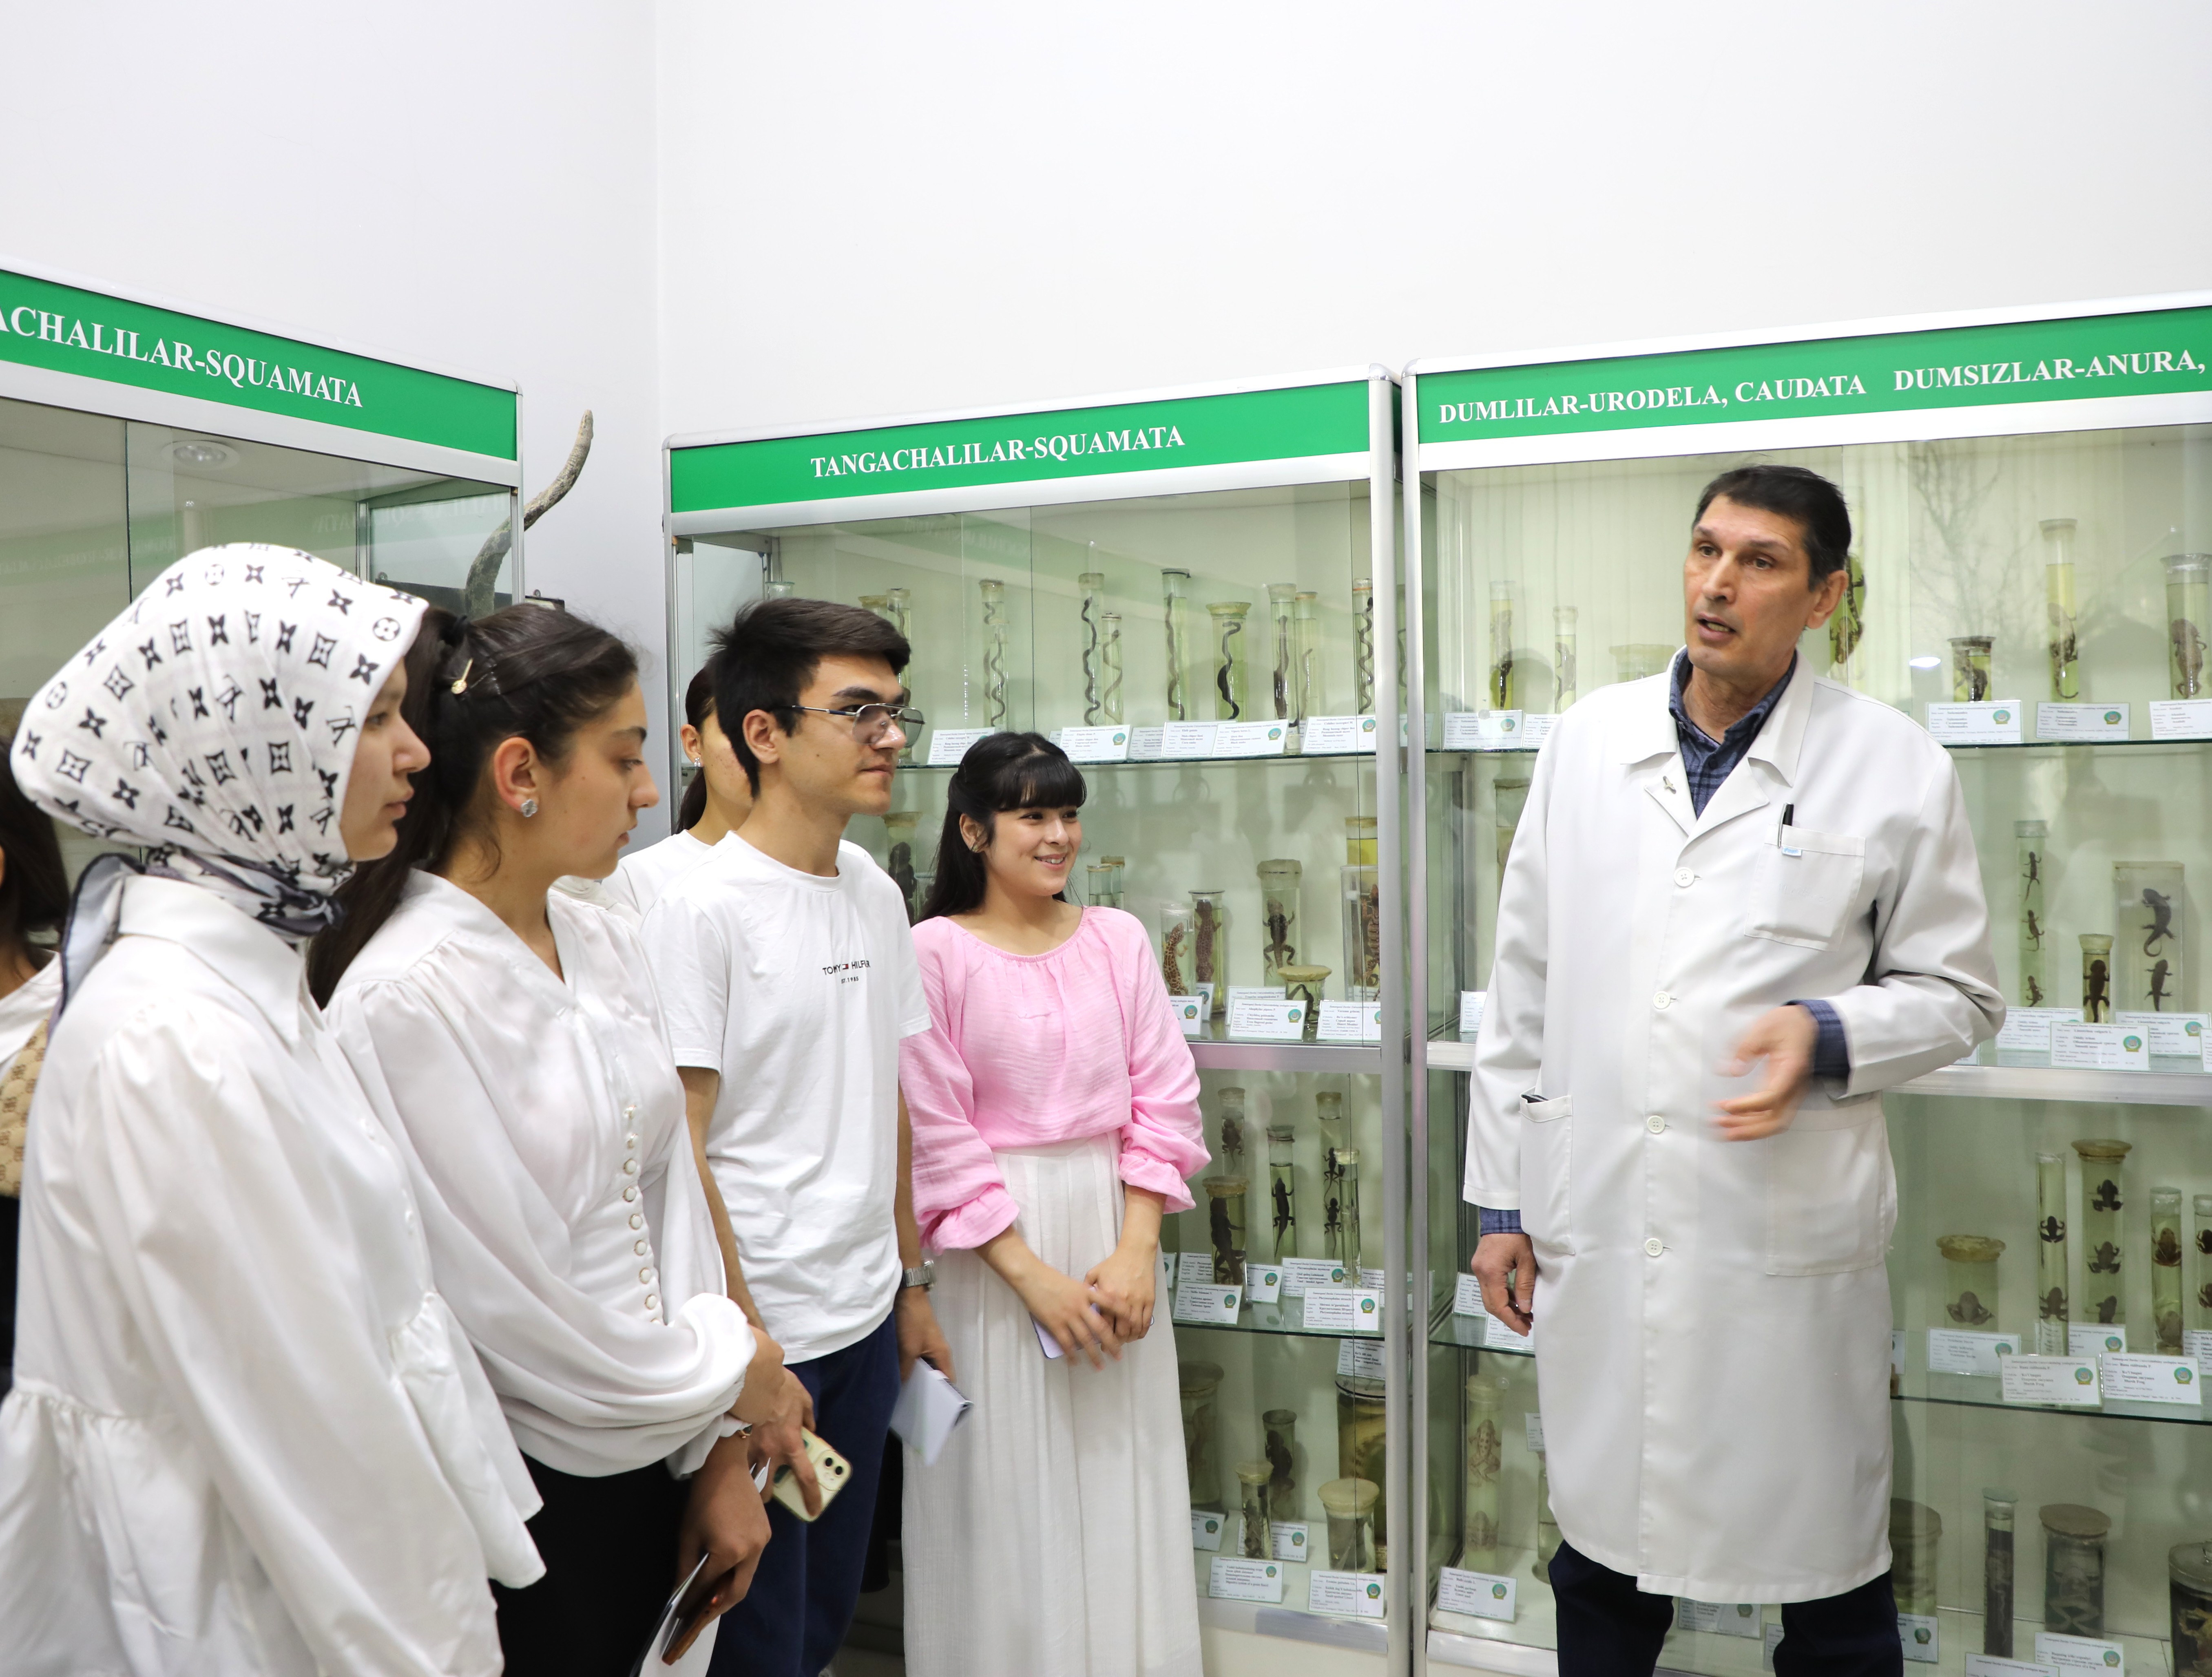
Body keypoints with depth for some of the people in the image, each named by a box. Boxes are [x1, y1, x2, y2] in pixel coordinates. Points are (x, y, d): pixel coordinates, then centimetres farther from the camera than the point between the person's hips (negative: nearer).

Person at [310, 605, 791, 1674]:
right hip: (526, 1477, -7)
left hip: (654, 1457, 7)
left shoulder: (607, 948, 3)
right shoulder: (407, 996, -20)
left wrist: (718, 1459, 2)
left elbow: (669, 1195, 4)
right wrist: (724, 1376, -6)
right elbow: (509, 1297, -19)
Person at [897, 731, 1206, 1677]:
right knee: (1009, 1492, 5)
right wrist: (1032, 1274, -13)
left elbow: (1164, 1100, 3)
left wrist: (1136, 1251, -8)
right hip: (992, 1243, -3)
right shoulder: (935, 950, -7)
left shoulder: (1118, 939, 5)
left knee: (1121, 1485, 11)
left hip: (1113, 1220, 4)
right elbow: (936, 1134, -10)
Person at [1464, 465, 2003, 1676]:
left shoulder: (1895, 768, -3)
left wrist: (1829, 1034, -16)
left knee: (1829, 1579, 11)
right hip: (1594, 1226, 3)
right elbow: (1524, 989, 8)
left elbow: (1957, 992, 5)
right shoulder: (1589, 740, 5)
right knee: (1604, 1549, 18)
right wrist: (1501, 1195, 8)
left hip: (1788, 1240, -2)